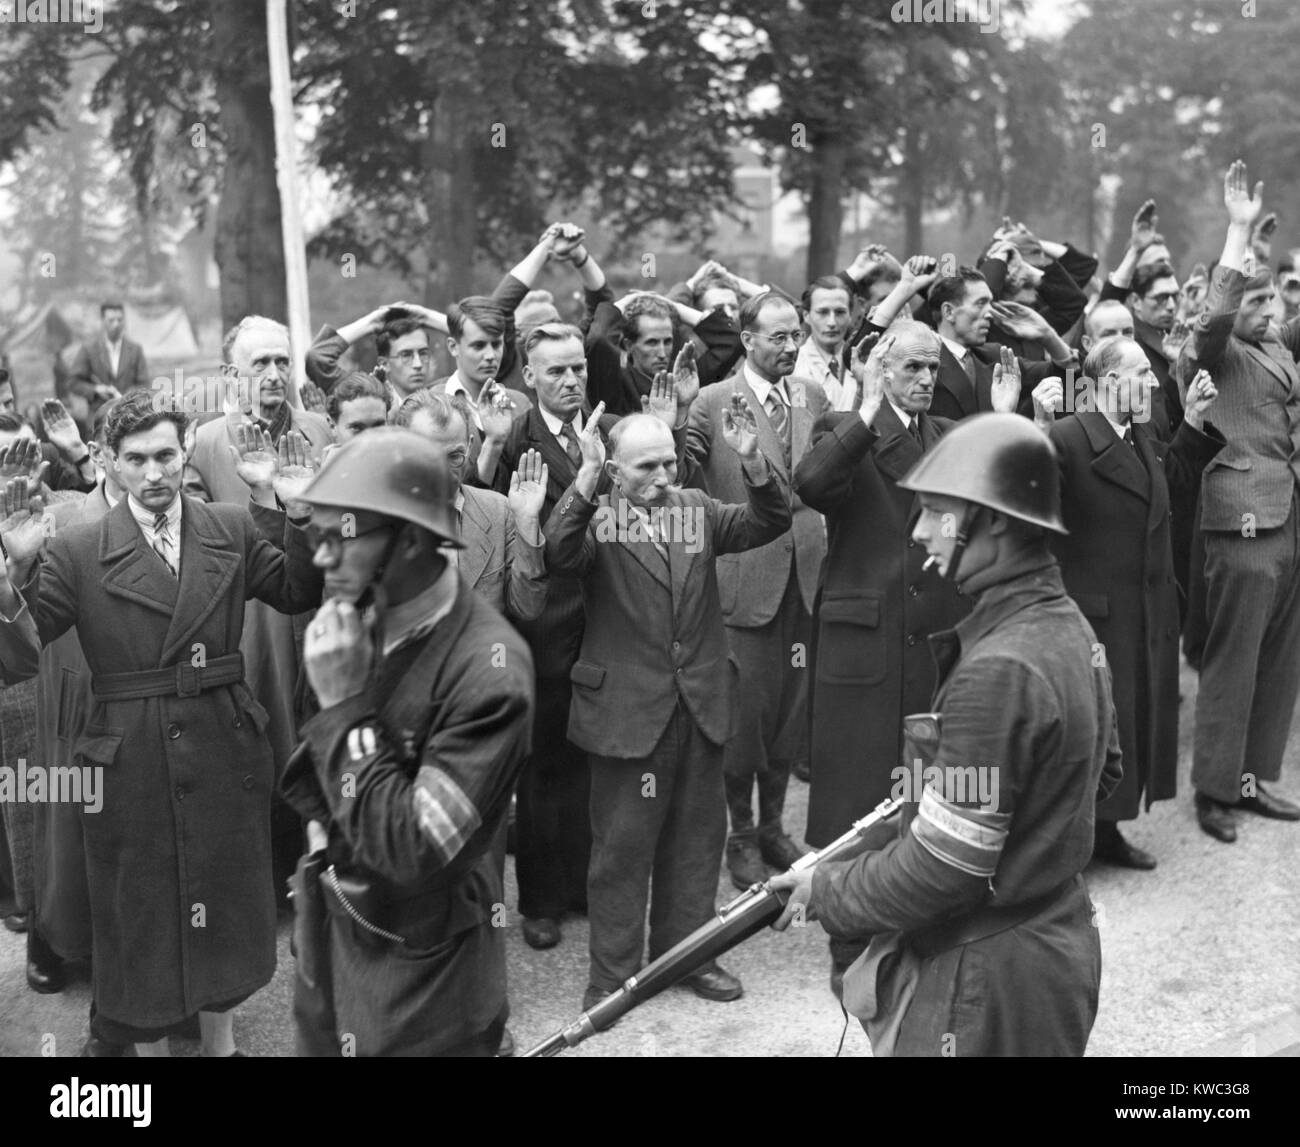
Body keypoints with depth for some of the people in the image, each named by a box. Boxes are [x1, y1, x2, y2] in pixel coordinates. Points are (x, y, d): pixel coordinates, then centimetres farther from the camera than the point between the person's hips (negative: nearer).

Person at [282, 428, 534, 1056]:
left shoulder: (488, 670, -26)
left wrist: (345, 706, -26)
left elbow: (414, 851, -27)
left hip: (418, 978, -6)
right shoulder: (360, 622, -5)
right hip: (328, 934, 6)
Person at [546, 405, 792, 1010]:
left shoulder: (696, 508, 7)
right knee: (622, 844, 5)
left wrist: (753, 463, -18)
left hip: (701, 704, 5)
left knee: (697, 835, 16)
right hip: (628, 708, -5)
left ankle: (685, 950, 33)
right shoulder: (596, 519, -8)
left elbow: (768, 524, -2)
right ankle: (612, 972, 19)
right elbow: (560, 554, -27)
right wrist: (587, 479, -36)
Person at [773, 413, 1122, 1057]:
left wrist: (825, 892, -10)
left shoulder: (997, 671, -27)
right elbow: (1100, 773, 16)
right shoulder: (1067, 624, 2)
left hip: (989, 977, -9)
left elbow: (941, 869, -24)